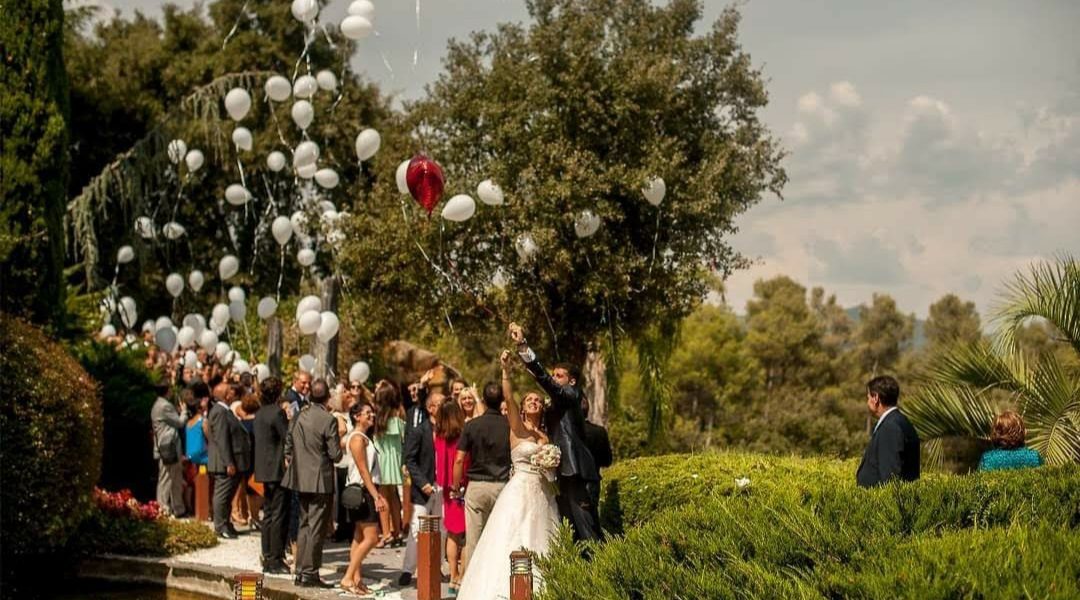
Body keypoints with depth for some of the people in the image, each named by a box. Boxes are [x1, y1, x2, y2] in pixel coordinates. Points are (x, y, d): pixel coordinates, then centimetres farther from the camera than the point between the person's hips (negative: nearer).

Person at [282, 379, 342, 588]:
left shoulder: (298, 416, 3)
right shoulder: (328, 420, -16)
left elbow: (288, 445, 11)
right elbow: (335, 454, -14)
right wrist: (340, 447, 7)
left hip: (301, 478, 7)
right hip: (320, 481, -7)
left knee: (304, 526, 16)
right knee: (316, 528, -1)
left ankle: (301, 571, 19)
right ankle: (310, 573, 0)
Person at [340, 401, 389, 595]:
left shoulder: (364, 437, 17)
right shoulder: (357, 438, -13)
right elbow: (363, 470, -18)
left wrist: (377, 495, 15)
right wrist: (376, 496, -20)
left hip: (365, 492, 10)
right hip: (362, 491, -10)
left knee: (359, 537, 10)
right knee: (371, 537, -12)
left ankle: (356, 579, 12)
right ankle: (348, 578, -11)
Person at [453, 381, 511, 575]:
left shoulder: (472, 425, -4)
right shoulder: (510, 425, -1)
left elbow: (459, 460, -5)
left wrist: (456, 487, 5)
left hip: (476, 486, -1)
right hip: (503, 486, 1)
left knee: (473, 538, 3)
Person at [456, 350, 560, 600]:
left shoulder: (546, 436, 13)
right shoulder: (517, 429, -2)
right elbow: (508, 399, -18)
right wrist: (506, 370, -29)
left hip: (543, 496, 5)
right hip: (520, 492, -5)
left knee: (539, 545, 5)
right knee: (515, 543, -6)